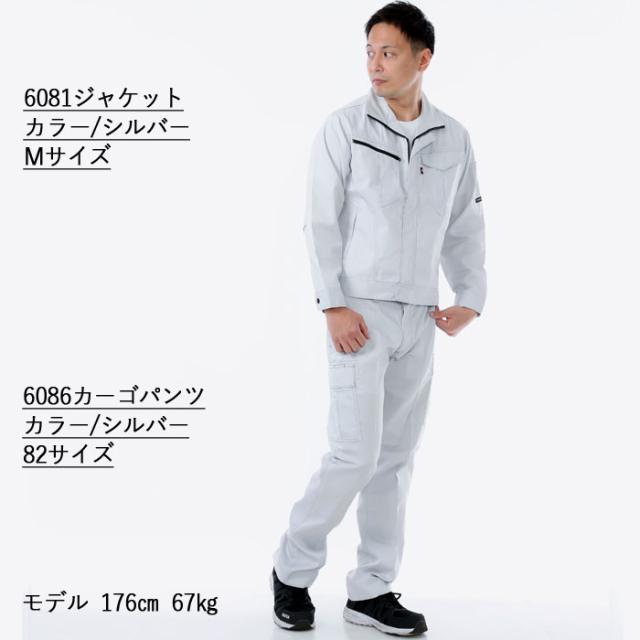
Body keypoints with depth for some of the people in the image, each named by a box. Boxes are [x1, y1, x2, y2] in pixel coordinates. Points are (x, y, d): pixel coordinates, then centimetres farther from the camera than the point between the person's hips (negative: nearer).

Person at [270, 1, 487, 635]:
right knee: (355, 454, -8)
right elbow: (320, 221, -8)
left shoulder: (453, 138, 7)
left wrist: (470, 299, 0)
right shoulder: (344, 127, -5)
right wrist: (334, 305, -15)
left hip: (418, 320, 5)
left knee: (395, 457, 8)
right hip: (359, 314, -5)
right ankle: (293, 569, 13)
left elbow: (465, 227, 12)